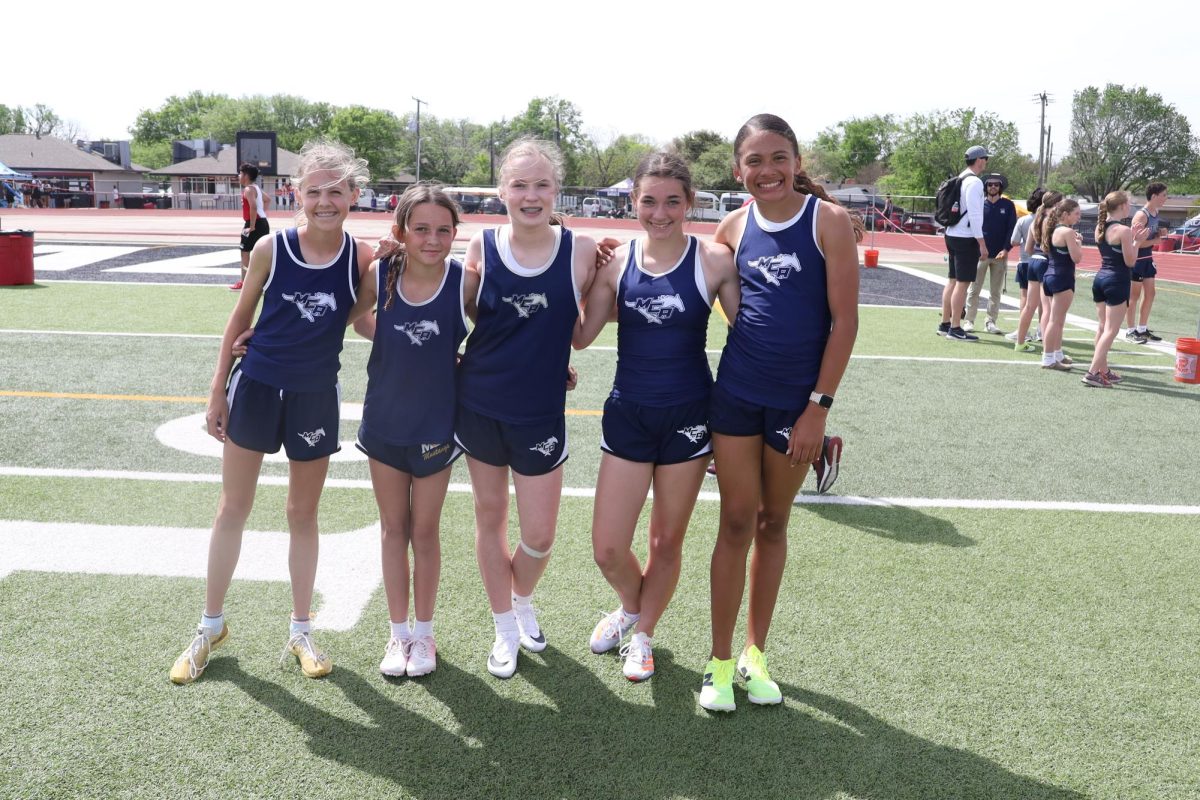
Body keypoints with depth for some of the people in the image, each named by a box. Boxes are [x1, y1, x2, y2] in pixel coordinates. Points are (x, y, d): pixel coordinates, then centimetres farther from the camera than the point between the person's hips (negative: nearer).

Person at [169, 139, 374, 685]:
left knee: (303, 514, 13)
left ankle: (300, 631, 28)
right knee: (232, 509, 10)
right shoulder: (271, 248, -10)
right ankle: (211, 626, 28)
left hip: (316, 396, 0)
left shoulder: (361, 258, -9)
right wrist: (217, 391, 2)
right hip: (256, 386, 0)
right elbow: (240, 319, 0)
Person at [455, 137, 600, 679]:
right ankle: (505, 629, 33)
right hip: (478, 405, 1)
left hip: (541, 413, -1)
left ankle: (522, 601, 39)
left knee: (539, 535, 4)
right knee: (490, 516, 13)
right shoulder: (480, 248, -5)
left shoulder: (581, 252, -9)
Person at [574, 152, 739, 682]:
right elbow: (581, 336, 2)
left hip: (687, 417, -2)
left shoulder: (714, 261, -9)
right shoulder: (616, 262, -2)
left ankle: (643, 634, 37)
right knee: (607, 550, 4)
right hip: (628, 414, 2)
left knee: (667, 542, 12)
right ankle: (631, 606, 39)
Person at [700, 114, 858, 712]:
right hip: (735, 394, 2)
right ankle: (720, 661, 18)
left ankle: (755, 652, 29)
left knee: (772, 524, 13)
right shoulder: (735, 227, 2)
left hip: (798, 402, -2)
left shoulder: (828, 221, -8)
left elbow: (844, 321, -10)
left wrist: (819, 406, -12)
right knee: (736, 523, 6)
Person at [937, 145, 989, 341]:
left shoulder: (959, 180, 14)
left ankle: (944, 325, 17)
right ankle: (955, 329, -6)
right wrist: (981, 241, -16)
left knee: (953, 281, 13)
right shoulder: (974, 182, -14)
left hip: (952, 235, 9)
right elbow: (974, 214, -19)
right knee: (962, 283, -7)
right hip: (966, 238, -9)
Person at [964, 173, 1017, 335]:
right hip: (979, 253, -1)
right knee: (973, 290, 1)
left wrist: (1006, 249, -11)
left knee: (996, 292, 6)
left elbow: (1011, 229, 1)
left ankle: (991, 322, 12)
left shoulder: (1008, 205, 4)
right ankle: (969, 321, 8)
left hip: (1000, 255, 1)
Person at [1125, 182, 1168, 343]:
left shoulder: (1155, 213, 7)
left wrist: (1160, 234, 1)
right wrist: (1155, 241, -19)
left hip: (1148, 258, 9)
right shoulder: (1141, 215, -21)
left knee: (1150, 293, 12)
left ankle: (1142, 329, 22)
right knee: (1134, 295, -1)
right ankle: (1130, 331, 8)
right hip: (1136, 259, -9)